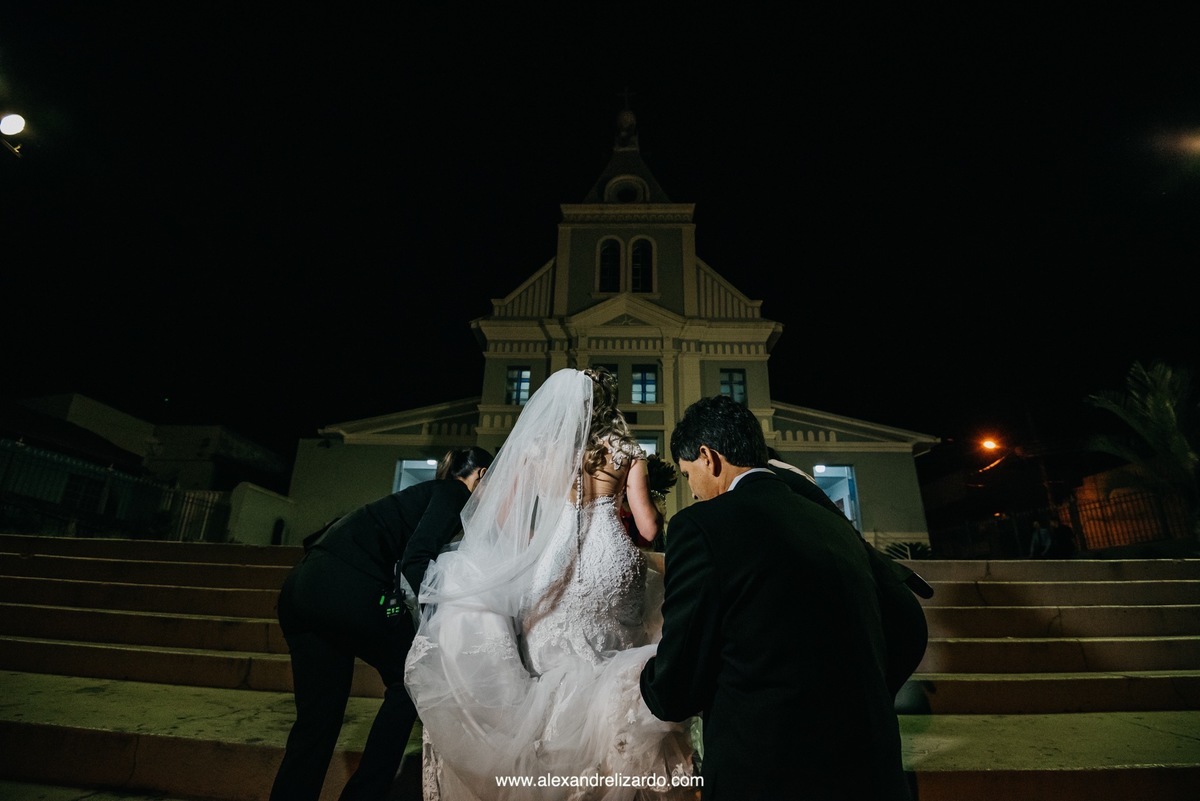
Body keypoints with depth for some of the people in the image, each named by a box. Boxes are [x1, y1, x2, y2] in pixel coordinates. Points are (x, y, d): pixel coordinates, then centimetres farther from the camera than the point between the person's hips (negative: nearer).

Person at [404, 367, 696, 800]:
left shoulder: (535, 448, 4)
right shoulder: (627, 452, 2)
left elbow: (503, 520, 7)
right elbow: (648, 529, -2)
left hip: (555, 568, 0)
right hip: (611, 567, 0)